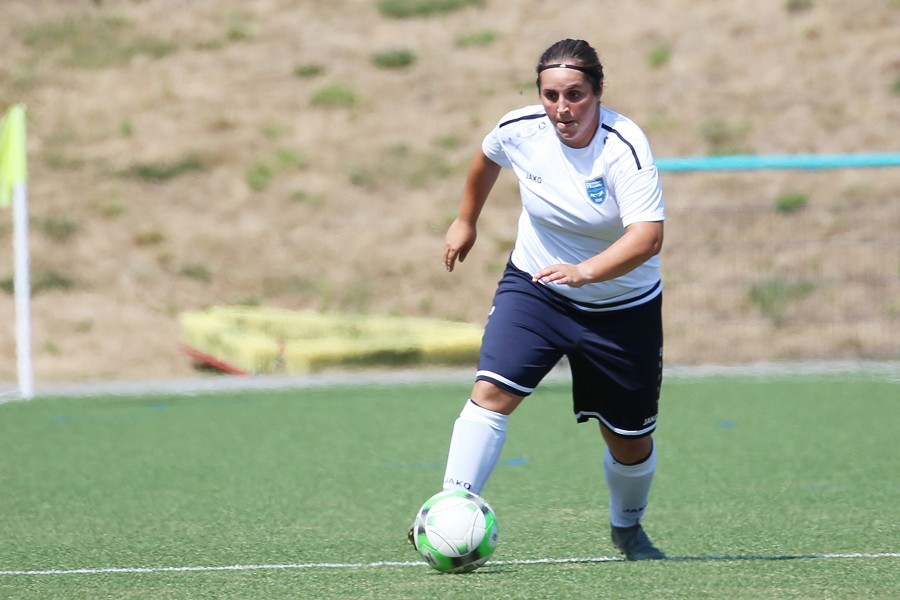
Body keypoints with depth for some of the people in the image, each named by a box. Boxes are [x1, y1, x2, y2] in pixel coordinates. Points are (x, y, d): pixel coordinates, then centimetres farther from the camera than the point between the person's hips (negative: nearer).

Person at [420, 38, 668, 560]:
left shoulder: (624, 147, -25)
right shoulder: (521, 130, -13)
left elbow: (648, 237, -37)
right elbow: (487, 157, 13)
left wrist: (585, 270, -51)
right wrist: (466, 221, 24)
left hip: (621, 305, -2)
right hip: (533, 285, 2)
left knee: (630, 439, 9)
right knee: (492, 390, -22)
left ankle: (628, 528, 38)